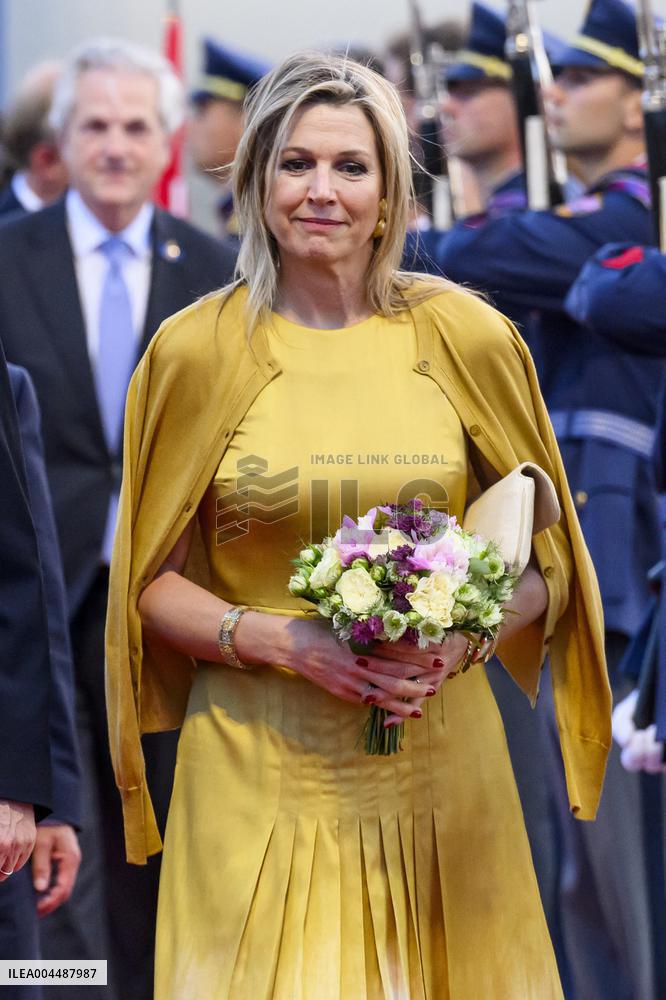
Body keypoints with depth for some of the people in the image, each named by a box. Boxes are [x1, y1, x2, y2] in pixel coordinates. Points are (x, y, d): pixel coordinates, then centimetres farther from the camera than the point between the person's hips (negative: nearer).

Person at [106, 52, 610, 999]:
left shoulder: (465, 336, 1)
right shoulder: (195, 350, -2)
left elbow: (544, 557, 9)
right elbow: (150, 584, 2)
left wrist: (461, 633, -10)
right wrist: (282, 640, -14)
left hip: (439, 766, 2)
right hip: (260, 771, -1)